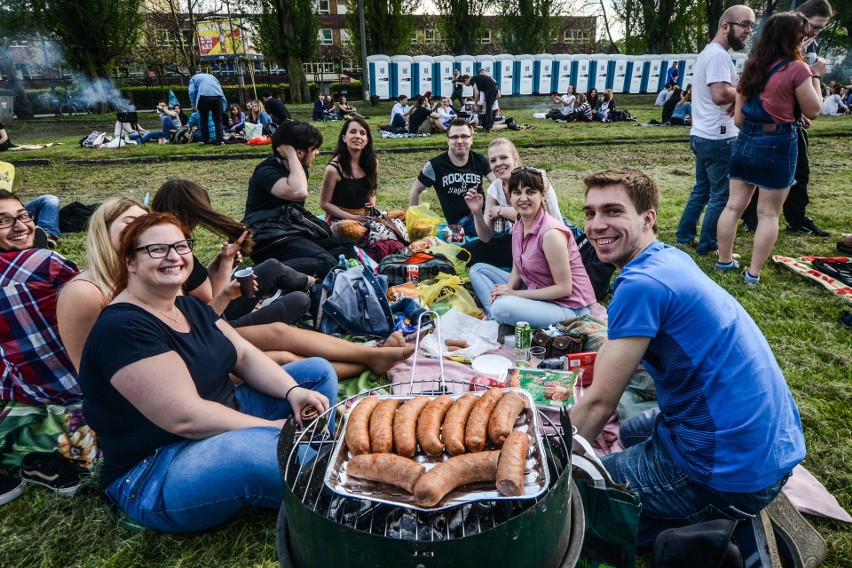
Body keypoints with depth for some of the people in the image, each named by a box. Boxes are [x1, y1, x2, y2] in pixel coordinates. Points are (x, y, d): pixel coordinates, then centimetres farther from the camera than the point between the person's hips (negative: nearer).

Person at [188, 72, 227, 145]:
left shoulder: (194, 77, 25)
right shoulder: (212, 76, 36)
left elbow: (192, 91, 8)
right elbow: (220, 89, 28)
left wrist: (194, 104, 14)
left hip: (204, 97, -2)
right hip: (218, 97, 3)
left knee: (204, 120, 11)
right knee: (218, 120, 8)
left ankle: (206, 140, 14)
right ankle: (220, 140, -3)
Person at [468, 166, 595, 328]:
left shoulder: (551, 232, -23)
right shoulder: (519, 226, 1)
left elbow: (564, 288, -20)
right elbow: (517, 270, 9)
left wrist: (514, 294, -17)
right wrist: (507, 290, -13)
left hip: (569, 307, -9)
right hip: (536, 292, 9)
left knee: (503, 308, -36)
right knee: (478, 269, 8)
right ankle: (494, 319, -6)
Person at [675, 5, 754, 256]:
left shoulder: (708, 52, 16)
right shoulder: (718, 55, -16)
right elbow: (720, 95, -28)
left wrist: (737, 94, 1)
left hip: (702, 135, 10)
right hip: (717, 137, -10)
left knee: (702, 189, 19)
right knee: (721, 195, -1)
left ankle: (685, 235, 26)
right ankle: (707, 246, 7)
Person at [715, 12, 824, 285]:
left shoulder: (752, 68, 9)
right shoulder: (796, 69, -11)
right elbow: (813, 111, -4)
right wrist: (815, 77, 5)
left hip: (746, 141, 6)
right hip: (778, 145, -6)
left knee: (734, 205, 10)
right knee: (769, 213, 2)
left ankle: (724, 261, 19)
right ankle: (753, 272, 5)